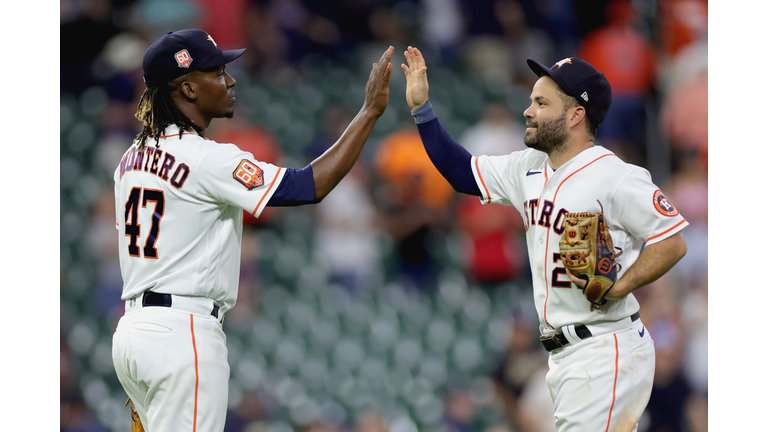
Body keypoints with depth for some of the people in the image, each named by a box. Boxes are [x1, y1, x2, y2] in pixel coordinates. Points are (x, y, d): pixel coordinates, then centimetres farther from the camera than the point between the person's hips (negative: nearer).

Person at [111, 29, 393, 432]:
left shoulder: (133, 157, 13)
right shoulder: (207, 159, -14)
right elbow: (311, 186, -16)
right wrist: (371, 111, -11)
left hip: (132, 326, 9)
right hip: (183, 332, -9)